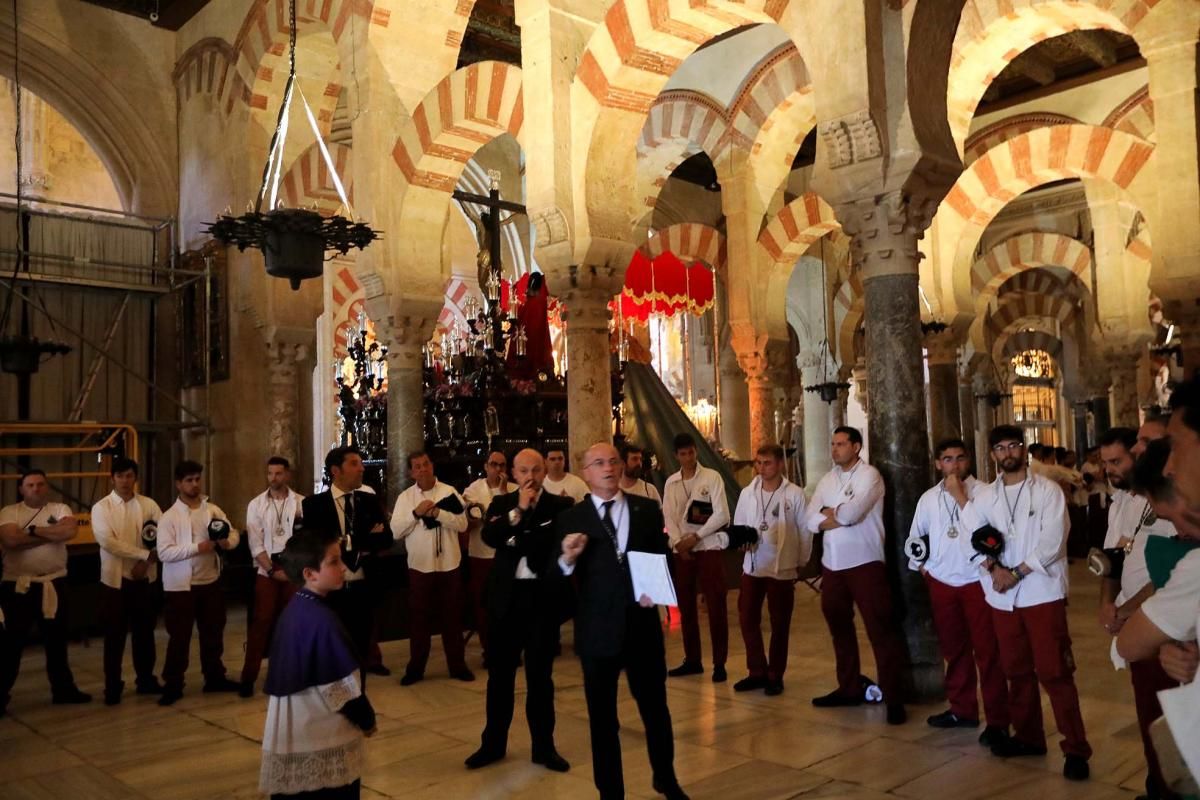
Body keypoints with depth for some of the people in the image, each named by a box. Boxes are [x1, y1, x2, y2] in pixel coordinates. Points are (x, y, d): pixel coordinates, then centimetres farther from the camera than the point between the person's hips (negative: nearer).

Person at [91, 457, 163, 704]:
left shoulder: (149, 505, 3)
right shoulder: (102, 507, -4)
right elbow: (107, 541, -17)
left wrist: (147, 562, -15)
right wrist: (144, 554, -20)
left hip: (144, 578, 2)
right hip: (115, 578, -2)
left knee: (144, 631, 12)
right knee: (115, 635, 4)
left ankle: (146, 679, 26)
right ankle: (112, 687, 16)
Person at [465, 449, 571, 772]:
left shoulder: (560, 505, -2)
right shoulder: (501, 503, 6)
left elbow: (556, 544, -15)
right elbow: (489, 536, -12)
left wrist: (515, 542, -13)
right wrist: (519, 509, -18)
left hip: (543, 596, -2)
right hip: (506, 596, 2)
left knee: (540, 674, 9)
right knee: (500, 673, 11)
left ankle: (543, 746, 22)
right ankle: (493, 743, 25)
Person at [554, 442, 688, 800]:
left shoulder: (647, 510, 3)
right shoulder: (570, 519, -4)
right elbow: (558, 583, -6)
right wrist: (567, 559, -26)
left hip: (643, 627, 2)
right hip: (597, 632, -2)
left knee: (656, 708, 17)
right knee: (602, 718, 12)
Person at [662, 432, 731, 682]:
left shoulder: (712, 477, -3)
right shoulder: (671, 482, 8)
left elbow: (721, 514, -10)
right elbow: (669, 516, 3)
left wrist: (696, 537, -12)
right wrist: (679, 542, -13)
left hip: (709, 547, -4)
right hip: (682, 550, 4)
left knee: (716, 606, -4)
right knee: (686, 606, 9)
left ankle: (719, 663, 5)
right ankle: (692, 660, 21)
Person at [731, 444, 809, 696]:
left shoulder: (795, 494, -7)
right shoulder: (747, 493, 3)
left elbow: (805, 530, -2)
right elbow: (738, 525, 10)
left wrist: (801, 562, 1)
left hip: (783, 568, -3)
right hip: (752, 566, 4)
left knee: (780, 625, 7)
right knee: (747, 619, 6)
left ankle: (775, 675, 20)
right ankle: (757, 671, 21)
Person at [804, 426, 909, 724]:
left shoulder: (869, 475, -8)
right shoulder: (827, 480, 12)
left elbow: (851, 512, -22)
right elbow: (811, 520, 2)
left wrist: (829, 512, -2)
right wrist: (840, 518, -13)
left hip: (865, 563, -7)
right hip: (832, 564, 7)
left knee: (881, 630, -4)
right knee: (840, 628, 16)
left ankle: (894, 698, 1)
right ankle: (849, 688, 29)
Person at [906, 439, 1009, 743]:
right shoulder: (928, 498, 8)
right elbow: (914, 538, 19)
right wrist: (922, 567, 11)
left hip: (977, 581, -5)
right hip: (941, 584, 5)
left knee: (987, 651, 0)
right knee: (953, 649, 15)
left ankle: (997, 721, 9)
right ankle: (962, 709, 30)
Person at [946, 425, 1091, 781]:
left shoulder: (1047, 490, -3)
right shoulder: (985, 495, 9)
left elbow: (1052, 541, -12)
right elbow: (974, 537, 3)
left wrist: (1016, 573, -14)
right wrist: (993, 568, -13)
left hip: (1042, 592, -5)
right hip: (1002, 596, 5)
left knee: (1054, 671, -5)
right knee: (1016, 669, 15)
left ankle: (1076, 748, 3)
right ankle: (1028, 736, 29)